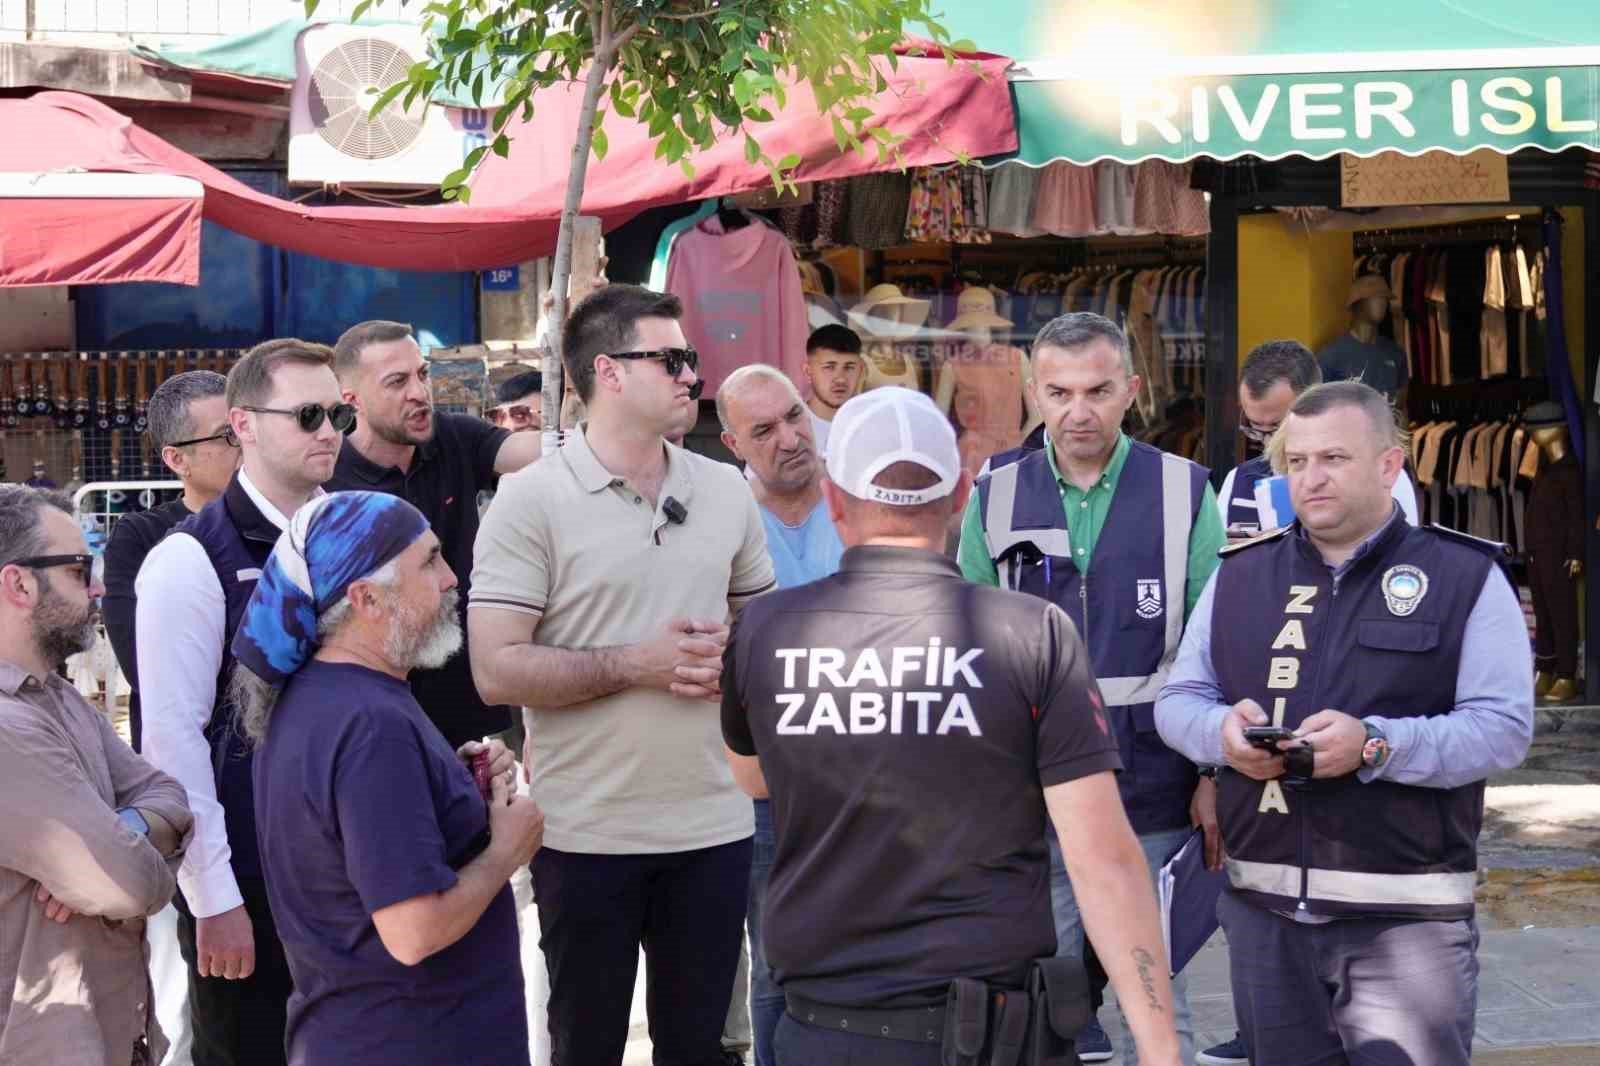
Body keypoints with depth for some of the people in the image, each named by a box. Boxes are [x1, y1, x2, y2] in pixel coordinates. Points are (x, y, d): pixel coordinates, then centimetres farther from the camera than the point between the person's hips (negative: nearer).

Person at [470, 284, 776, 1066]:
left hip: (713, 824, 4)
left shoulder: (725, 491, 7)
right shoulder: (530, 500, -9)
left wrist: (732, 656, -5)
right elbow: (497, 671, -14)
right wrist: (635, 663, -18)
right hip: (587, 832, -4)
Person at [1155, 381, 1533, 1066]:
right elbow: (1178, 699, 13)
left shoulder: (1465, 577, -1)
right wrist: (1220, 729, -11)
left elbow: (1503, 726, -9)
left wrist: (1375, 746, -23)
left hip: (1406, 918, -4)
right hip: (1264, 909, 4)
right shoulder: (1240, 574, 13)